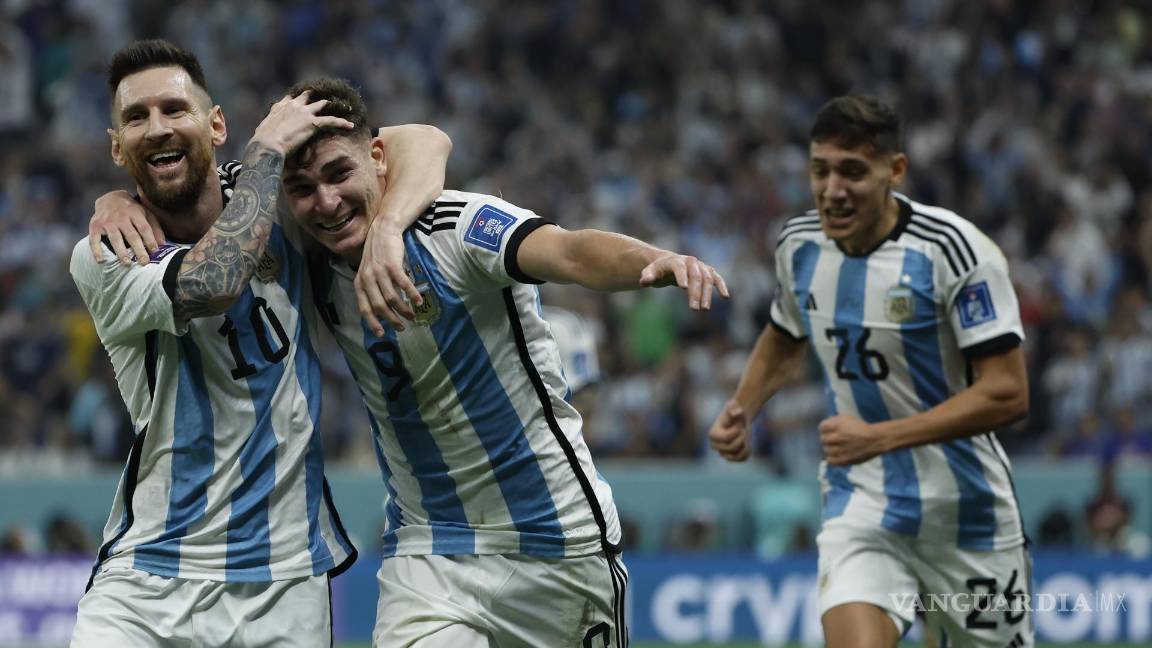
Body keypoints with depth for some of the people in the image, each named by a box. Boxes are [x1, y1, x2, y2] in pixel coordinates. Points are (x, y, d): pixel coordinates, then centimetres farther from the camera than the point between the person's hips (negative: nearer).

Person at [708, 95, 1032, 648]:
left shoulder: (955, 250, -18)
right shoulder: (799, 245, -1)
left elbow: (1006, 394, -21)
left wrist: (879, 438, -26)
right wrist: (740, 411, 3)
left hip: (965, 513, -2)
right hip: (860, 502, 2)